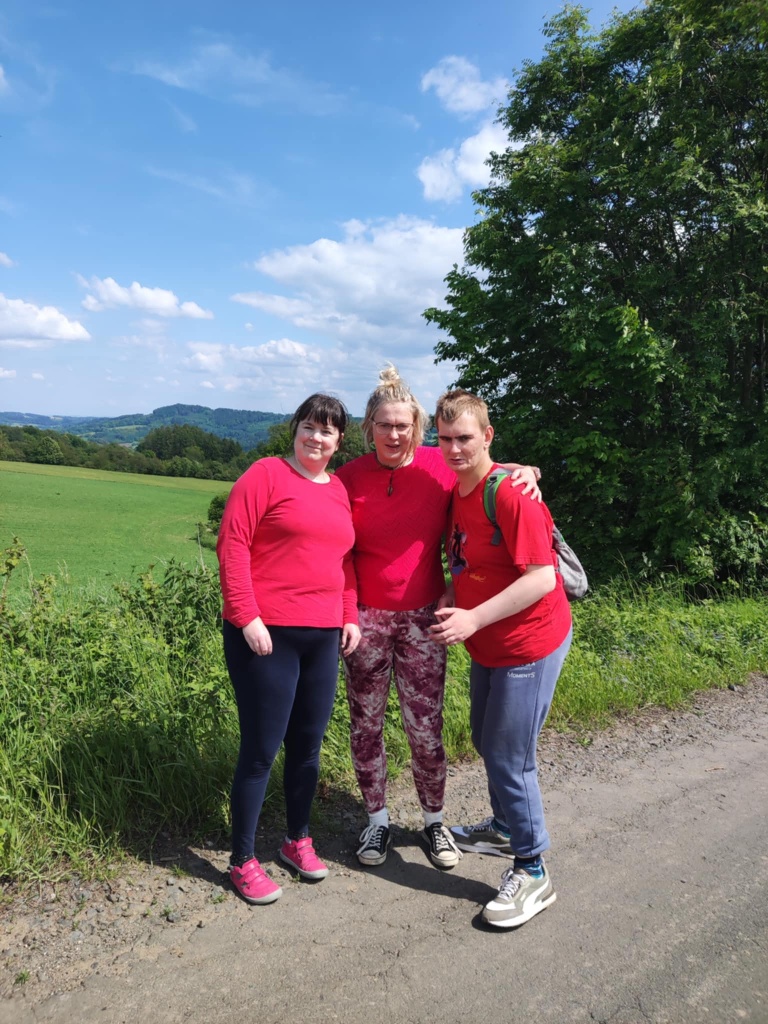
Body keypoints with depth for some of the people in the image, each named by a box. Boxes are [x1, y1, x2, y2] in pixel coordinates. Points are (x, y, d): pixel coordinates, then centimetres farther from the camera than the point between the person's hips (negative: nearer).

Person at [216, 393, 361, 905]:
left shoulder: (341, 490, 13)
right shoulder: (267, 475, -5)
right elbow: (232, 545, -11)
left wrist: (350, 617, 9)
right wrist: (247, 617, -16)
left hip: (323, 637, 6)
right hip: (266, 634, -6)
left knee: (308, 744, 15)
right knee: (262, 749, 3)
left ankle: (298, 839, 35)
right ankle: (243, 861, 21)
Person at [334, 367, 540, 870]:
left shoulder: (441, 467, -5)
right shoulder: (349, 477, -4)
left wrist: (526, 473, -10)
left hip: (422, 618, 0)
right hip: (366, 618, 1)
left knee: (426, 728, 6)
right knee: (366, 724, 11)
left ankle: (434, 822, 29)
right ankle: (377, 820, 32)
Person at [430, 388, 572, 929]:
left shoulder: (512, 494, -22)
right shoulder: (457, 493, 5)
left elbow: (541, 577, -27)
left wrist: (473, 619, -29)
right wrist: (449, 601, 2)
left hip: (529, 645, -9)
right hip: (489, 646, 9)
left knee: (510, 757, -3)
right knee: (486, 741, 22)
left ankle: (533, 873, 16)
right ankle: (505, 828, 45)